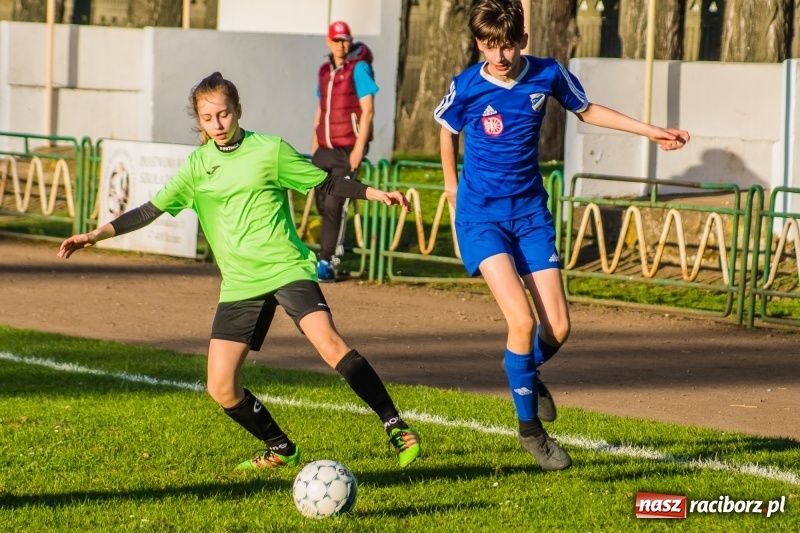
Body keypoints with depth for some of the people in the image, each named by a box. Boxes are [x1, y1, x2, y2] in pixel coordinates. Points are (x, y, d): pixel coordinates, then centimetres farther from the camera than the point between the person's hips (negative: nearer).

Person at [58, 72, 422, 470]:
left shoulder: (270, 150, 0)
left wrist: (373, 193, -2)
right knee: (221, 388, -4)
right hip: (239, 284, 4)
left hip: (286, 268, -4)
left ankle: (397, 428, -22)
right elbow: (153, 209, 9)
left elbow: (325, 183, 9)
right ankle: (281, 451, 18)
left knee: (329, 344, -27)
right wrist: (98, 234, 1)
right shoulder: (197, 166, 9)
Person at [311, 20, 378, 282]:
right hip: (324, 150, 6)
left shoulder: (358, 68, -6)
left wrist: (359, 149, -15)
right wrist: (314, 149, 17)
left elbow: (367, 110, -10)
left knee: (333, 205, -11)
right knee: (323, 205, 5)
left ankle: (326, 262, -11)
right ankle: (329, 255, 14)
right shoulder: (324, 71, 14)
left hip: (347, 150, -6)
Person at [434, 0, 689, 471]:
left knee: (558, 329, -3)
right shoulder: (467, 87, -13)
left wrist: (651, 131, 11)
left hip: (530, 211, 3)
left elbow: (586, 110, 13)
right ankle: (531, 428, 0)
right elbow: (447, 129, 10)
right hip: (481, 215, -3)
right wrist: (452, 182, 21)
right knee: (522, 320, -18)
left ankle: (527, 370, 34)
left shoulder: (547, 75, -7)